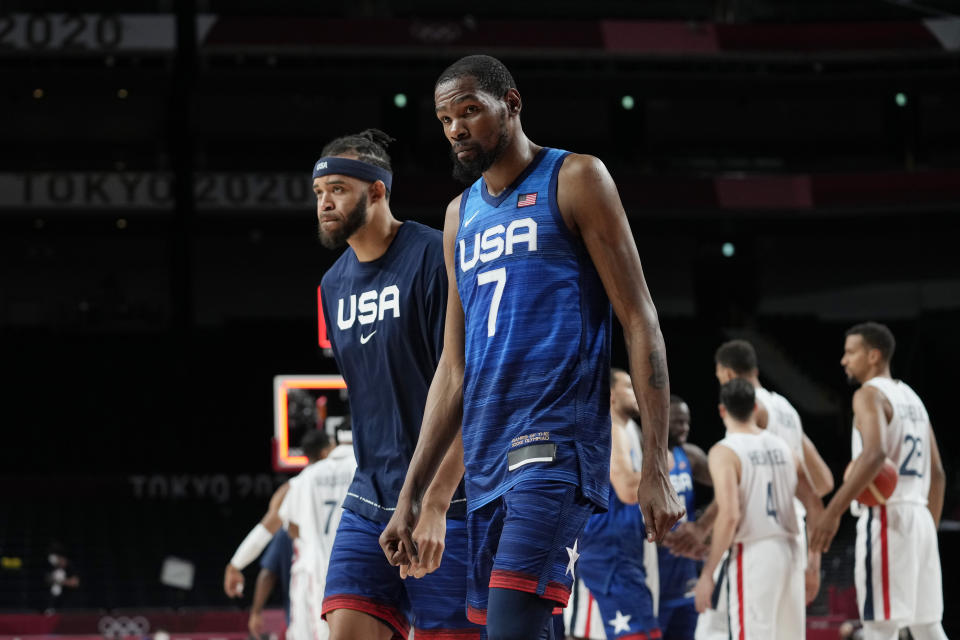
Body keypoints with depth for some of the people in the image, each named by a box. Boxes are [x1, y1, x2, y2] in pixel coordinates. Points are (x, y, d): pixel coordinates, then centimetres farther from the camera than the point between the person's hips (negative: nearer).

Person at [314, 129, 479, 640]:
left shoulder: (434, 258, -12)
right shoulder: (335, 284, 13)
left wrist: (433, 507, -23)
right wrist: (374, 487, 18)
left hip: (447, 502, -7)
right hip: (368, 503, 7)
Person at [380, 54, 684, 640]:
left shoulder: (574, 180, 1)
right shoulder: (462, 215, 20)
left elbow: (640, 322, -4)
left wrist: (657, 466, -12)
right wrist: (411, 497, 16)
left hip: (558, 442, -7)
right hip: (487, 459, 7)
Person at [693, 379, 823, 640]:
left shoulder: (725, 452, -7)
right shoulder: (783, 446, 12)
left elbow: (729, 516, -18)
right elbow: (815, 507, 13)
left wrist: (707, 574, -14)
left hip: (753, 554, -6)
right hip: (789, 551, 6)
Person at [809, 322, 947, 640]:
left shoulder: (870, 394, -7)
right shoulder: (912, 398, 20)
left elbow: (874, 454, -25)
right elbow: (937, 473, 22)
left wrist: (832, 512, -28)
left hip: (885, 518, -9)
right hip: (919, 516, 9)